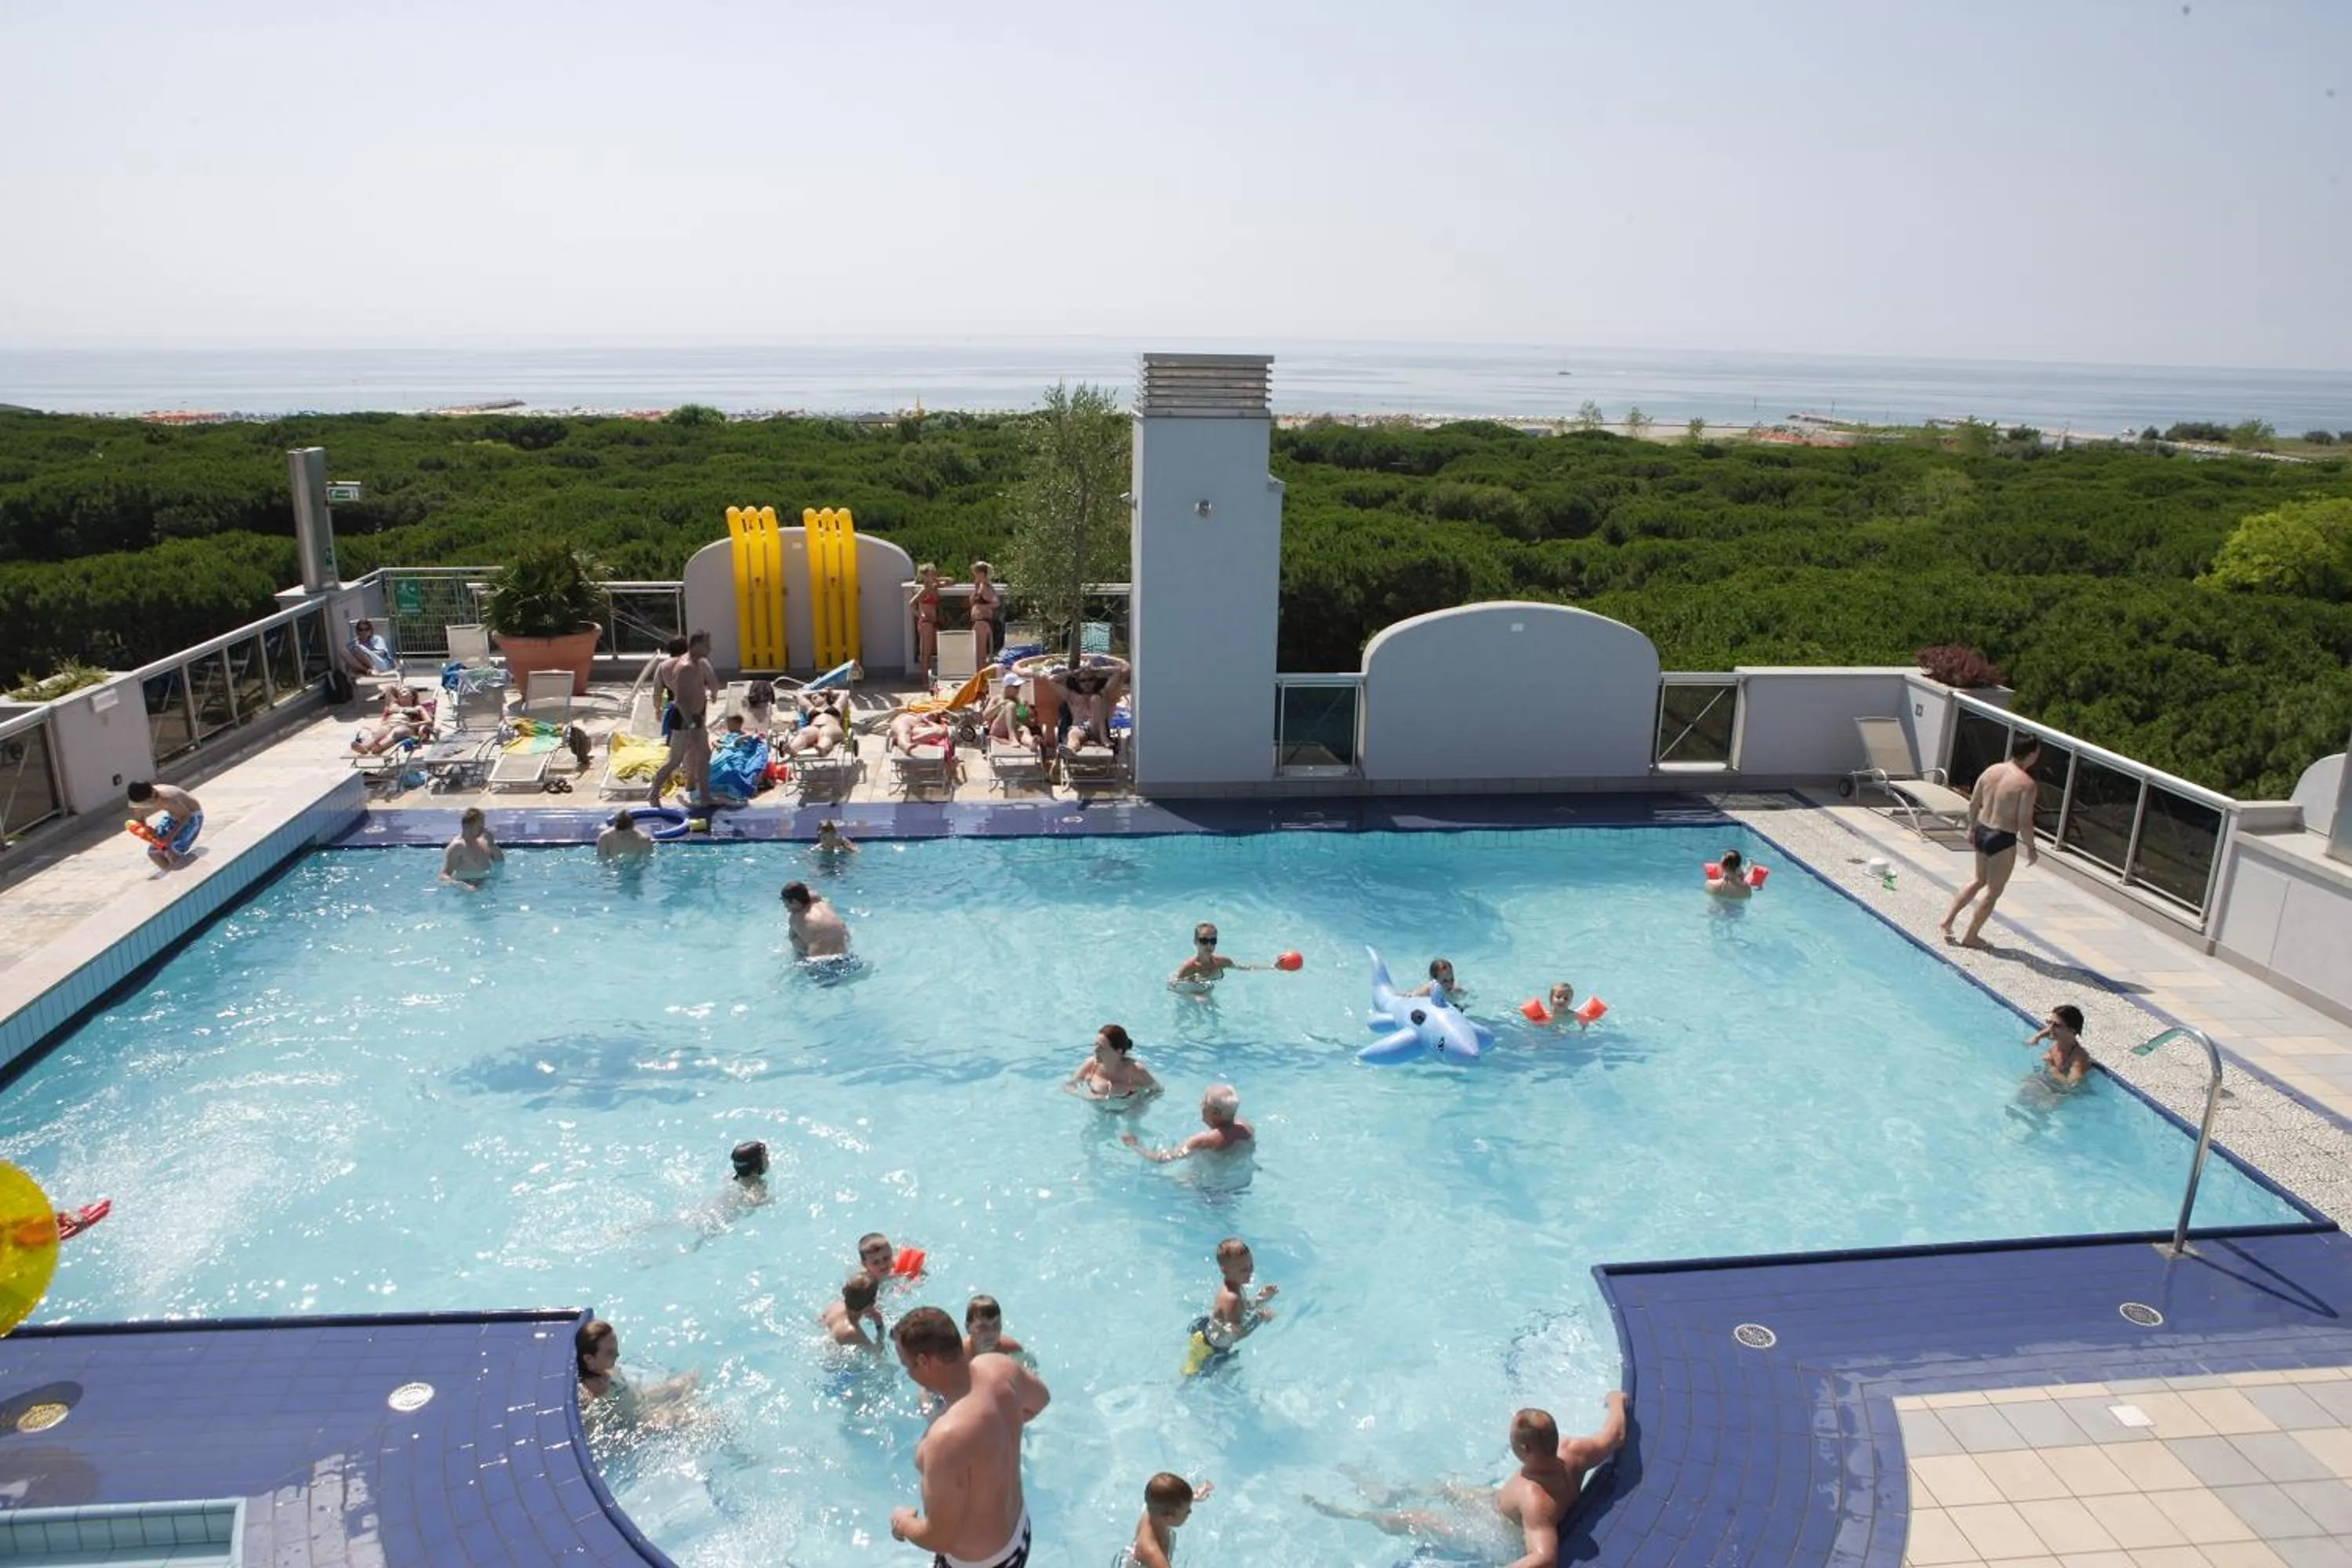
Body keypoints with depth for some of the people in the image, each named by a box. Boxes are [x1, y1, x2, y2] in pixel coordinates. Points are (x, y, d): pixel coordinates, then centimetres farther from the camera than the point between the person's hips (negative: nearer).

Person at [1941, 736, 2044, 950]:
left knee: (1980, 880, 27)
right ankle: (1971, 936, 17)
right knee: (1993, 891, 9)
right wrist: (2031, 848, -5)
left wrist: (1972, 828, 21)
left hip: (1982, 831, 7)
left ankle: (1947, 920, 22)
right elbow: (2024, 822, -18)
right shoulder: (2027, 784, -18)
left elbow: (1973, 804, 8)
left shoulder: (1991, 770, 1)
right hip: (2003, 839, -7)